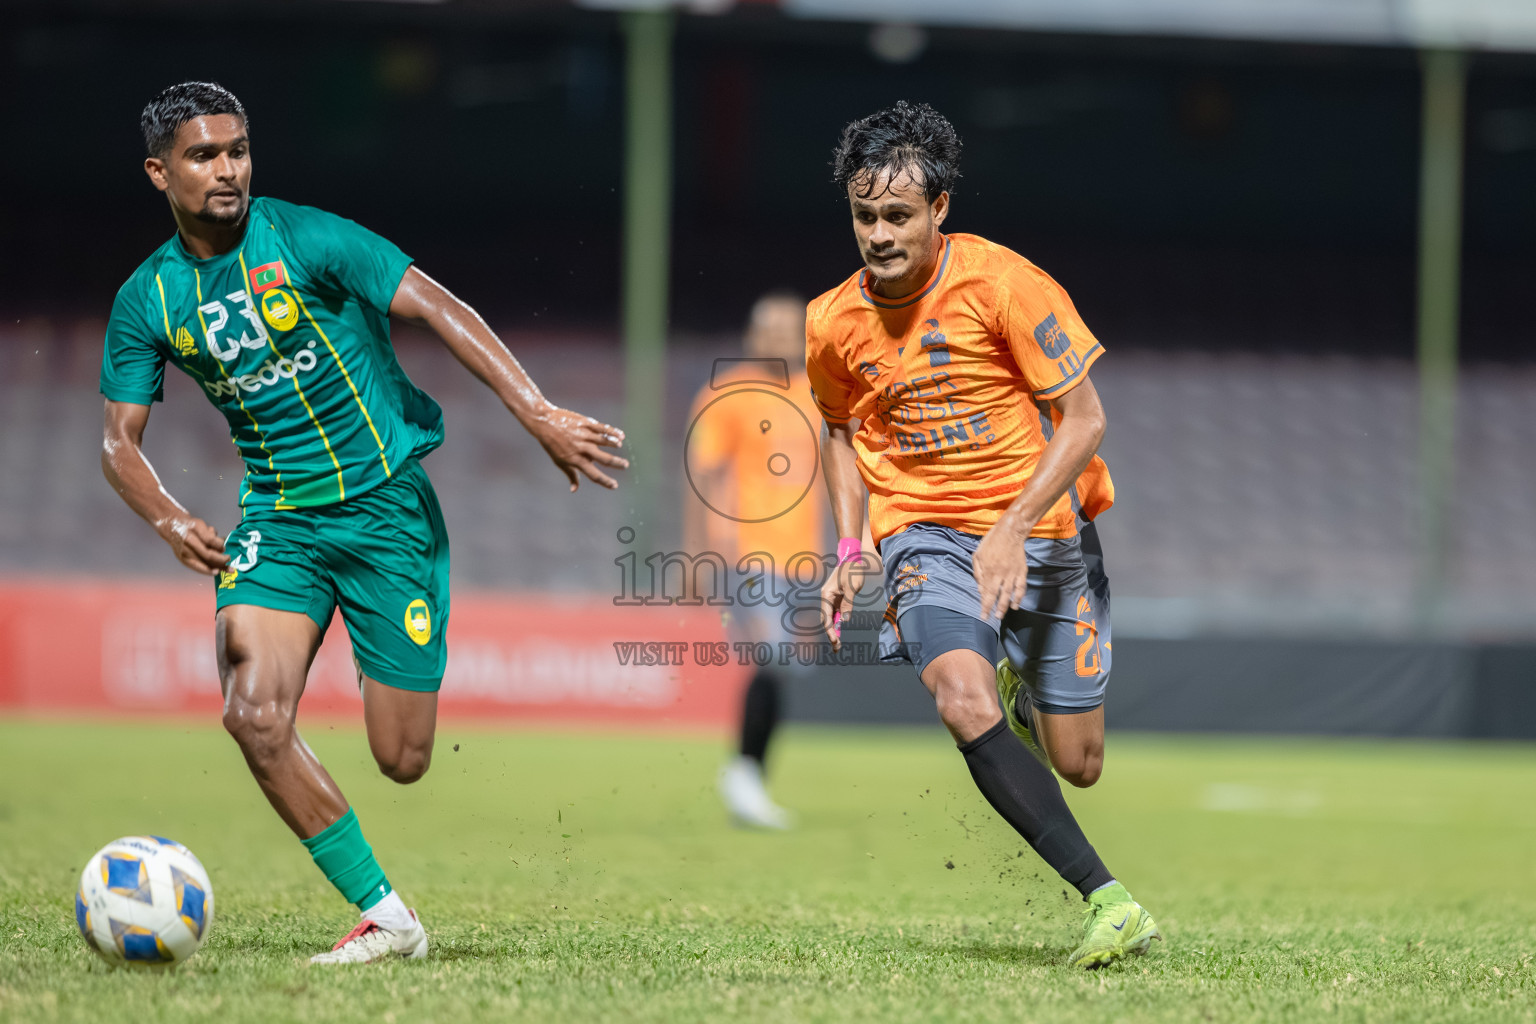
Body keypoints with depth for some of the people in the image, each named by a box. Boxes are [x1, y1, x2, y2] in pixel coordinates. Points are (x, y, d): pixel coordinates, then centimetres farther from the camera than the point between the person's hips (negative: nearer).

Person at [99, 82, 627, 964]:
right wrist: (170, 521, -16)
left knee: (402, 760, -4)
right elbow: (121, 439, 6)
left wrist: (539, 413, -26)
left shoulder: (305, 239, -12)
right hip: (277, 519, 3)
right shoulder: (147, 301, 0)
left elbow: (440, 309, -15)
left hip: (386, 502, -3)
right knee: (254, 714, -21)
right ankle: (385, 917, -10)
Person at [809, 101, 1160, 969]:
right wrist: (850, 551, 5)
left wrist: (1013, 529, -23)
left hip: (1043, 531, -1)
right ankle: (1108, 901, -29)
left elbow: (1085, 419, -13)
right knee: (963, 701, -29)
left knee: (1078, 766, 3)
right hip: (927, 534, 1)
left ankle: (1021, 686, 42)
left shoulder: (1003, 283, -16)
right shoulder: (835, 323, -3)